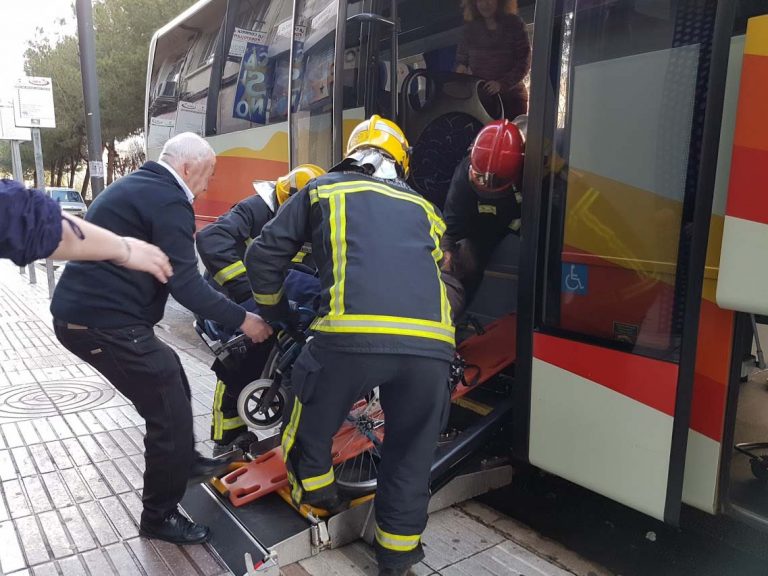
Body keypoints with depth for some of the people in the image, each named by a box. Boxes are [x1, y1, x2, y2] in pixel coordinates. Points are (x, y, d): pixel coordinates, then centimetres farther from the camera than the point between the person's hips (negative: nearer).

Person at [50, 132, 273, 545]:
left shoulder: (135, 185, 17)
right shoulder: (168, 202, -15)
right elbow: (185, 284, -20)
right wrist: (241, 319, -11)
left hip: (81, 311, 11)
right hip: (106, 324, -11)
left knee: (172, 380, 24)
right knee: (170, 414, -1)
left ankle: (184, 461, 42)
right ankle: (159, 516, 15)